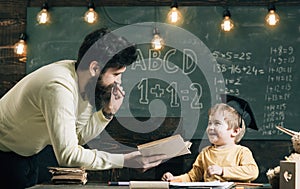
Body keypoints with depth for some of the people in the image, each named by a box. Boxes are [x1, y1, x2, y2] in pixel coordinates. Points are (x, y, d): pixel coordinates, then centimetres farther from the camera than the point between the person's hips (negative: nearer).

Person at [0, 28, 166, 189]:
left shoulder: (83, 80, -8)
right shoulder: (59, 88, -35)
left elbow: (79, 136, -3)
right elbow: (68, 155, -36)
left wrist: (108, 112, -18)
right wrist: (123, 161, -37)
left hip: (26, 152, 9)